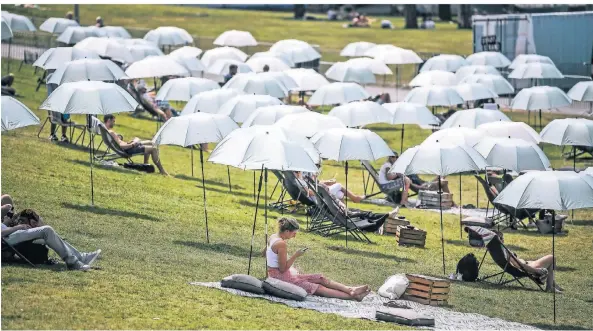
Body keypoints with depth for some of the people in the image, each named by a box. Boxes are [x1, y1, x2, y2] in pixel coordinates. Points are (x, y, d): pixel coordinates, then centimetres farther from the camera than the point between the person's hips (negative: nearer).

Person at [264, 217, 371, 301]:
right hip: (281, 276, -11)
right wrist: (295, 256, -19)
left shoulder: (273, 237, 7)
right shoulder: (282, 244, -23)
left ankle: (350, 289, -8)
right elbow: (283, 269, -23)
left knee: (320, 278, 2)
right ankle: (351, 296, -23)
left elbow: (264, 252, 25)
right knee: (317, 288, -17)